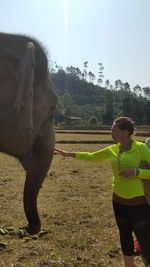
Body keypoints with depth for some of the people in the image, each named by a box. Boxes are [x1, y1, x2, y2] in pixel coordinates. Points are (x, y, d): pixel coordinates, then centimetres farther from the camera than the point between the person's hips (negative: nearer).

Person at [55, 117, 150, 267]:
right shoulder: (113, 150, 3)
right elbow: (92, 157, 17)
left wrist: (135, 171, -25)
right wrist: (68, 154, 19)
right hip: (119, 201, 6)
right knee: (125, 237, 19)